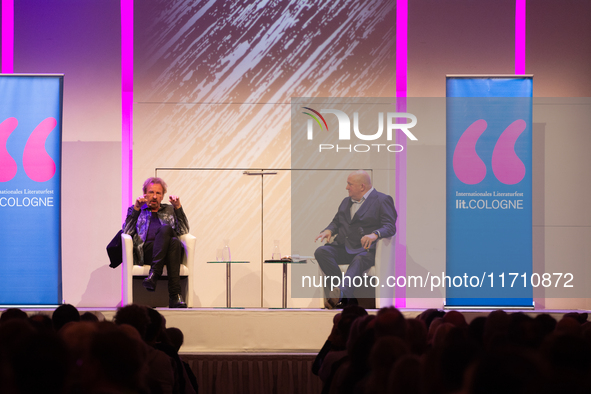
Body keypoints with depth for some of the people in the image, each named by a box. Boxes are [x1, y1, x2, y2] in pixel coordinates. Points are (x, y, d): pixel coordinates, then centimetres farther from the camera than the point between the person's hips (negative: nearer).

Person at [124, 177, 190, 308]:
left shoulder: (169, 210, 32)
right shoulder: (135, 210, 27)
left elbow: (184, 231, 15)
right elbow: (127, 231, 7)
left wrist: (178, 207, 4)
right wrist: (136, 208, -2)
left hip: (168, 250, 2)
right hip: (145, 251, -2)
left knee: (175, 242, -37)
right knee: (165, 229, -33)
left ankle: (175, 296, -47)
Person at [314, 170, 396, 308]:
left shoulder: (382, 200, 4)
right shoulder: (346, 202, 27)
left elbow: (390, 227, -7)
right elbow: (336, 222, 30)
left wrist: (375, 234, -29)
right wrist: (328, 230, 4)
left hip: (365, 249, -6)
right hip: (342, 248, 6)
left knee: (359, 260, -40)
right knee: (321, 252, -25)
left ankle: (341, 293, -68)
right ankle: (347, 296, -33)